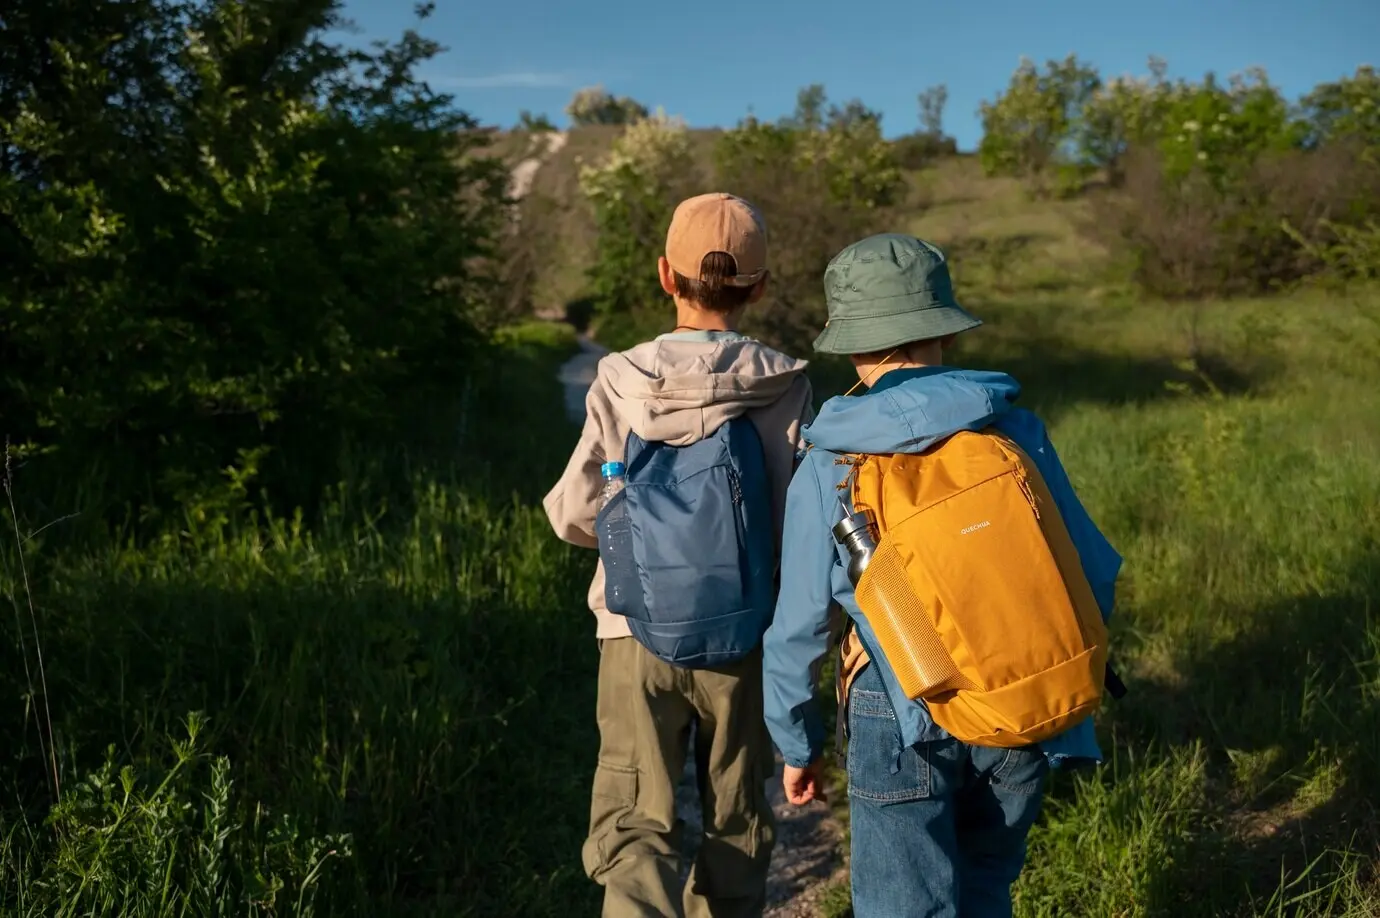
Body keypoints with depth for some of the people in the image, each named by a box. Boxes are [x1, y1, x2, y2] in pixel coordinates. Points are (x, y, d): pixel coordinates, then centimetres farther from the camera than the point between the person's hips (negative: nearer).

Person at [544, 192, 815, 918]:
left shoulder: (620, 381, -9)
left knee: (634, 823, 9)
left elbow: (573, 516, -4)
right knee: (737, 821, 20)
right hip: (746, 640, 1)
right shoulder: (786, 389, -9)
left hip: (638, 638, -1)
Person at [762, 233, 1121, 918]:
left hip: (904, 723, -3)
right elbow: (1095, 573, 3)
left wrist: (797, 743, 9)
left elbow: (798, 624, -5)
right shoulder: (1015, 431, -4)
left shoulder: (829, 465, -9)